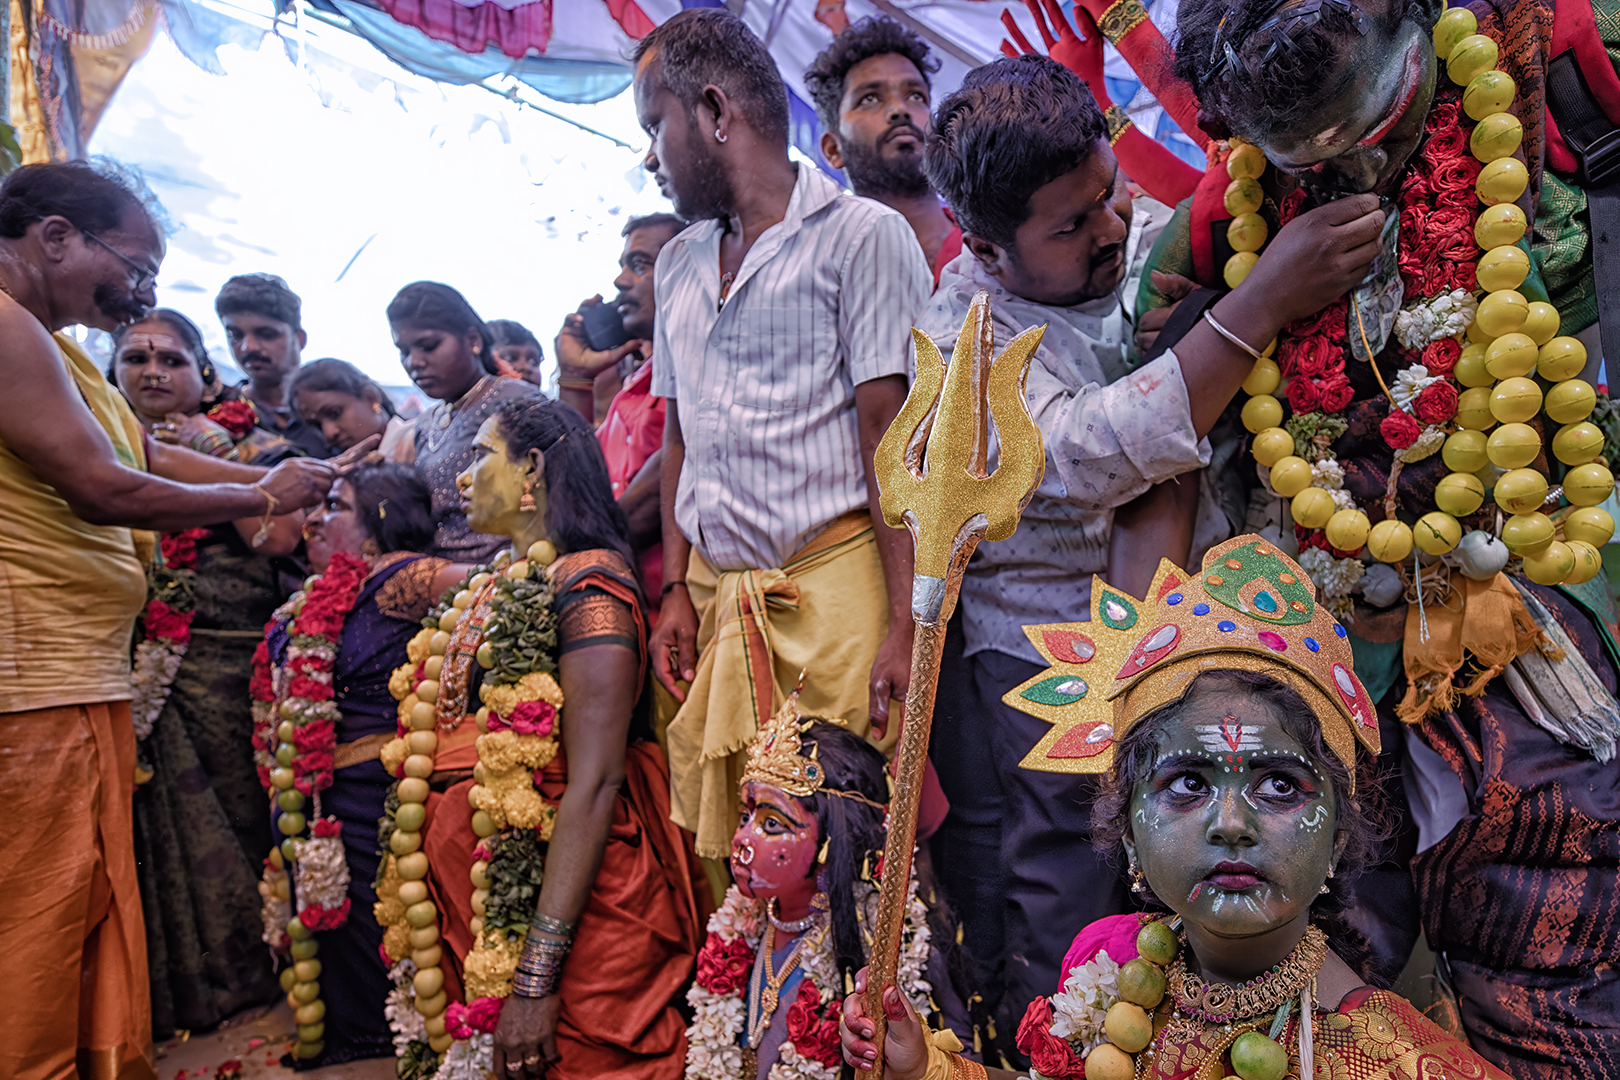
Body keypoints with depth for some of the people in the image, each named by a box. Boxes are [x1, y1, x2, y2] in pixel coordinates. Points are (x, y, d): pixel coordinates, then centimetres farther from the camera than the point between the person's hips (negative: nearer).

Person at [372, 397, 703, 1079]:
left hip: (562, 914, -8)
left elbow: (595, 784, -22)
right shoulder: (492, 591, 12)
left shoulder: (586, 586, -15)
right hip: (472, 910, 8)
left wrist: (536, 978, -24)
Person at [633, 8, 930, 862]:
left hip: (832, 587, -5)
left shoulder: (861, 235, -3)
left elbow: (893, 439, -9)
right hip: (715, 595, 6)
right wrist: (677, 589, 11)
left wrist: (907, 625, -15)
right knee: (726, 847, 10)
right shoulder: (678, 263, 18)